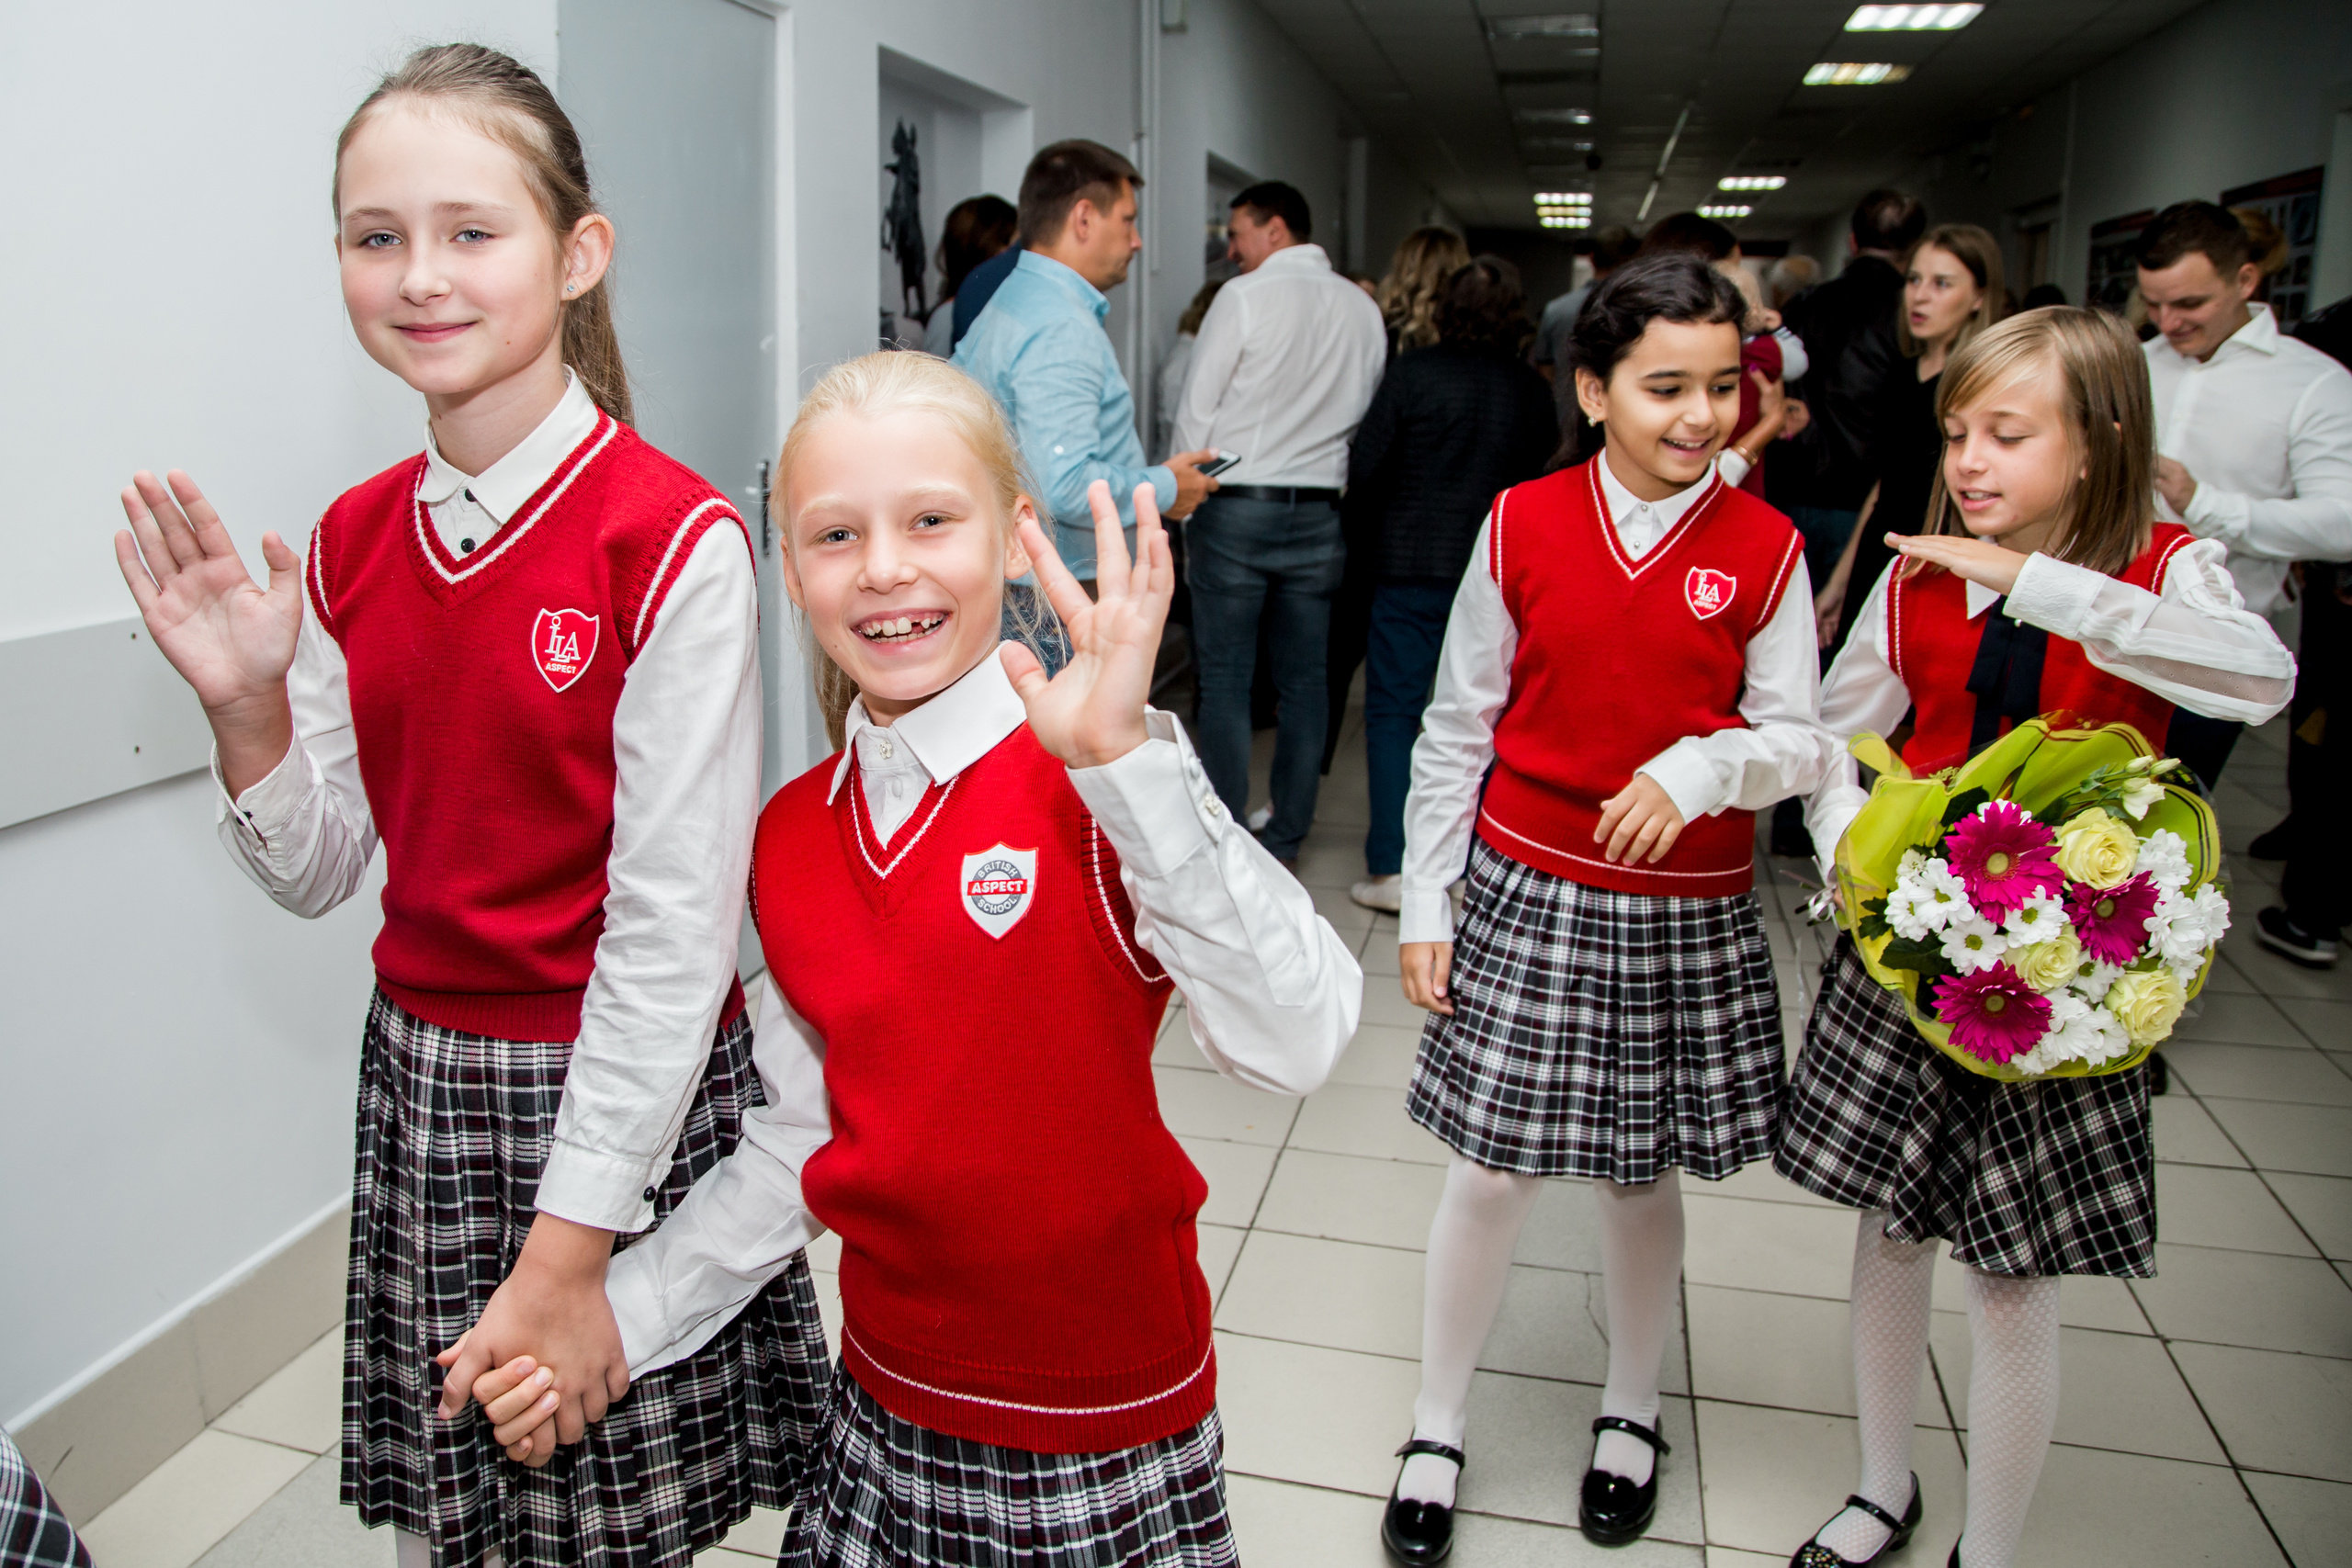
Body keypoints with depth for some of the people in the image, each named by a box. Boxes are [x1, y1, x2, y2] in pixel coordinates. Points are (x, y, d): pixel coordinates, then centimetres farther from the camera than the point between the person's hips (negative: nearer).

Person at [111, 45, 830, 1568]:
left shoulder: (675, 541, -17)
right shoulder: (351, 541, 2)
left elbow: (674, 922, -18)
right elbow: (318, 871, 7)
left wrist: (571, 1247, -15)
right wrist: (245, 705, -11)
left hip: (628, 1086, -5)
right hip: (419, 1080, 5)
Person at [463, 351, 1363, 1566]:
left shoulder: (1093, 785, -18)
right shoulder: (792, 837, -1)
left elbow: (1294, 1047, -33)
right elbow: (804, 1141, 7)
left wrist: (1129, 756, -40)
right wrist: (616, 1319, 2)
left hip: (1104, 1428, -4)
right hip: (886, 1398, 5)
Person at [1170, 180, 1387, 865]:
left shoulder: (1244, 298, -6)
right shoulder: (1363, 309, 9)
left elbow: (1197, 408, -6)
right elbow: (1368, 416, 10)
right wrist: (1327, 478, 16)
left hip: (1236, 504, -5)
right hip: (1318, 511, 5)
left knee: (1224, 680, 1)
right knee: (1304, 680, 9)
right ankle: (1286, 839, 16)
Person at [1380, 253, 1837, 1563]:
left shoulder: (1764, 548, -3)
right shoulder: (1522, 527, -4)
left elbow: (1799, 739, 0)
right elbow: (1457, 730, 0)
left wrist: (1703, 767, -22)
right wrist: (1424, 905, 0)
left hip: (1690, 913, 1)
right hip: (1528, 897, 0)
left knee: (1646, 1176, 14)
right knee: (1494, 1171, 5)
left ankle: (1632, 1414, 40)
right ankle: (1438, 1431, 26)